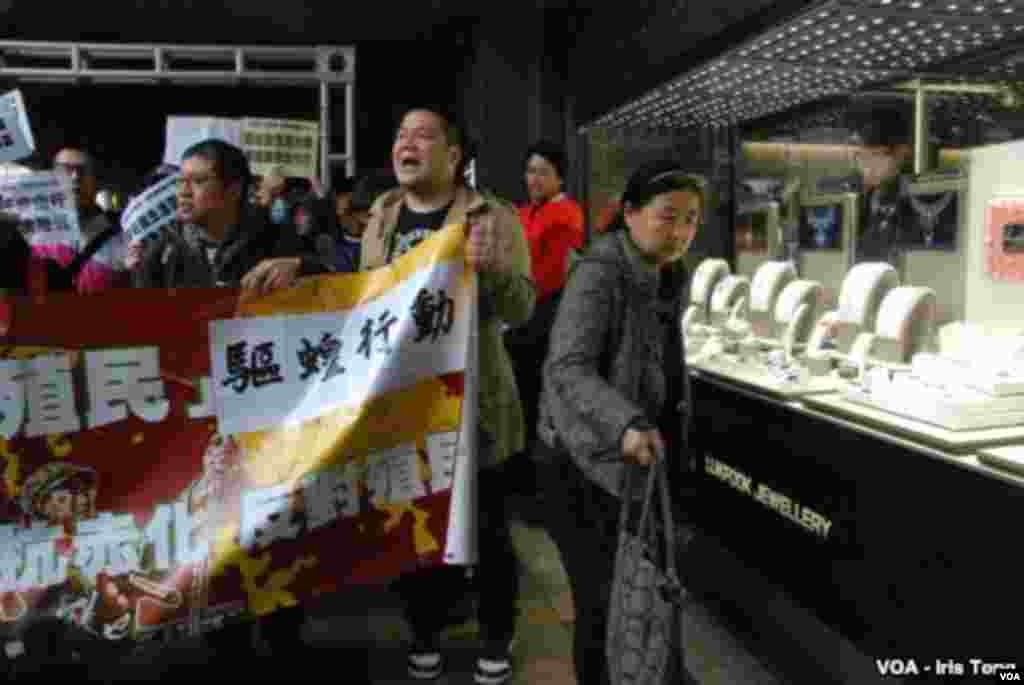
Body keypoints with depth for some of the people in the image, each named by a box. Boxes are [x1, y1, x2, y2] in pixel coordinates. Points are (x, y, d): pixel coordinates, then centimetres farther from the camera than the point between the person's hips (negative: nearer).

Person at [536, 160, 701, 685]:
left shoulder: (672, 277, 7)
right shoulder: (599, 274, -20)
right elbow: (567, 368, -33)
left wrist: (669, 434, 23)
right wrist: (625, 423, -48)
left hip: (642, 459, 8)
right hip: (588, 463, -7)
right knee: (603, 600, -2)